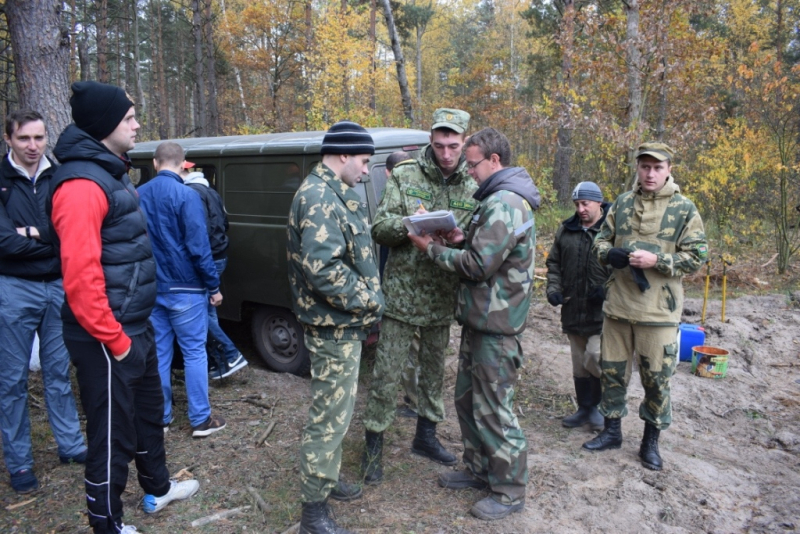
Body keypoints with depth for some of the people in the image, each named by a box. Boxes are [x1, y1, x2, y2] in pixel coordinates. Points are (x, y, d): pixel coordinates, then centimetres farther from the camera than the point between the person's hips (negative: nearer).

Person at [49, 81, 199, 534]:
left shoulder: (111, 172, 13)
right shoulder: (82, 185, -20)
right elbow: (80, 277, -26)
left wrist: (134, 329, 19)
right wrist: (113, 340, -19)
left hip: (136, 327, 11)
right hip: (109, 338, -10)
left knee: (148, 411, 25)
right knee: (113, 433, 5)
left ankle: (158, 489, 46)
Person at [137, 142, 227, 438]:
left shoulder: (138, 195, 5)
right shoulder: (186, 195, -13)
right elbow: (198, 247, -16)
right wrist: (214, 286, -8)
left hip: (151, 289, 6)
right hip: (184, 288, -5)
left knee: (158, 353, 13)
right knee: (194, 353, 3)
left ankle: (160, 417, 23)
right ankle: (201, 420, 9)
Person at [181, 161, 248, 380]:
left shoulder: (192, 193, -15)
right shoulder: (209, 190, 15)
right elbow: (224, 222, 20)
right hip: (219, 257, 10)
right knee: (208, 310, 15)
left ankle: (231, 356, 1)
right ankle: (220, 361, 21)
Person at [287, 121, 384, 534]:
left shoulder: (334, 193, 14)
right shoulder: (319, 197, -19)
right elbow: (322, 268, -29)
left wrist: (367, 301, 10)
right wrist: (369, 301, -20)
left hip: (342, 324, 11)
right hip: (334, 327, -10)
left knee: (336, 408, 22)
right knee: (330, 415, -1)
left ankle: (328, 479, 39)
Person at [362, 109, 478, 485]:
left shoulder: (472, 188, 3)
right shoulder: (404, 175, -3)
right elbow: (379, 228, -5)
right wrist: (409, 223, -25)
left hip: (441, 297, 3)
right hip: (402, 292, -3)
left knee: (434, 369, 17)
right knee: (386, 373, 1)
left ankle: (426, 436, 37)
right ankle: (373, 446, 18)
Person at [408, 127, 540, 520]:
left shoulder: (505, 204, -20)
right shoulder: (498, 199, 14)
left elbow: (479, 266, -23)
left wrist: (432, 249, -11)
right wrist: (462, 239, 2)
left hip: (496, 325, -11)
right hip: (479, 319, 11)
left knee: (493, 408, 1)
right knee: (467, 398, 19)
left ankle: (510, 492, 17)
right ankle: (479, 469, 36)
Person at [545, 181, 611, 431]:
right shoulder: (566, 230, 9)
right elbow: (554, 263, 16)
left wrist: (608, 290, -17)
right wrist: (553, 289, 3)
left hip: (603, 311, -5)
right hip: (573, 310, 5)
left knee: (594, 358, -14)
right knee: (579, 363, 14)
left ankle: (598, 405, 12)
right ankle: (585, 409, 29)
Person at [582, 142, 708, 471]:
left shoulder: (684, 209, -4)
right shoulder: (622, 203, 7)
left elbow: (696, 256, -6)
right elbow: (601, 240, 13)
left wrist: (656, 260, -21)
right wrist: (610, 253, -11)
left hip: (658, 309, -3)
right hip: (618, 304, 4)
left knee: (656, 377, 7)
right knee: (612, 370, 13)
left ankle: (651, 441, 26)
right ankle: (611, 431, 30)